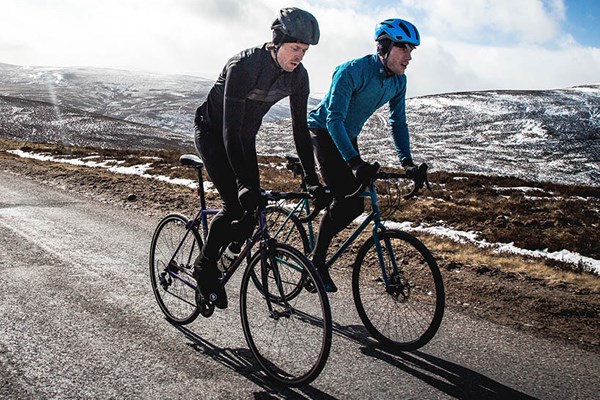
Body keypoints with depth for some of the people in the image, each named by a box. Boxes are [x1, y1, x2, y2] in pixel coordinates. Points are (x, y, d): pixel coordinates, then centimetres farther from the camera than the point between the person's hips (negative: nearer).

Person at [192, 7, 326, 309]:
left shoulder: (297, 75, -13)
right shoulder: (244, 65, -32)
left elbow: (300, 127, -7)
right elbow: (230, 128, -35)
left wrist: (311, 178, -12)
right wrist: (244, 184, -40)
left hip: (244, 136, 6)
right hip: (212, 131, -6)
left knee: (252, 208, -2)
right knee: (236, 204, -18)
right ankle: (205, 267, 5)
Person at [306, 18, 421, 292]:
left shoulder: (398, 81, -6)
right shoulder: (352, 71, -28)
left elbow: (398, 122, 4)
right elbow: (334, 119, -33)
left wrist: (407, 162, -7)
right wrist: (354, 162, -43)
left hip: (347, 137, 7)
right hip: (323, 132, -7)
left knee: (356, 202, 0)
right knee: (347, 200, -18)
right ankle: (316, 261, -5)